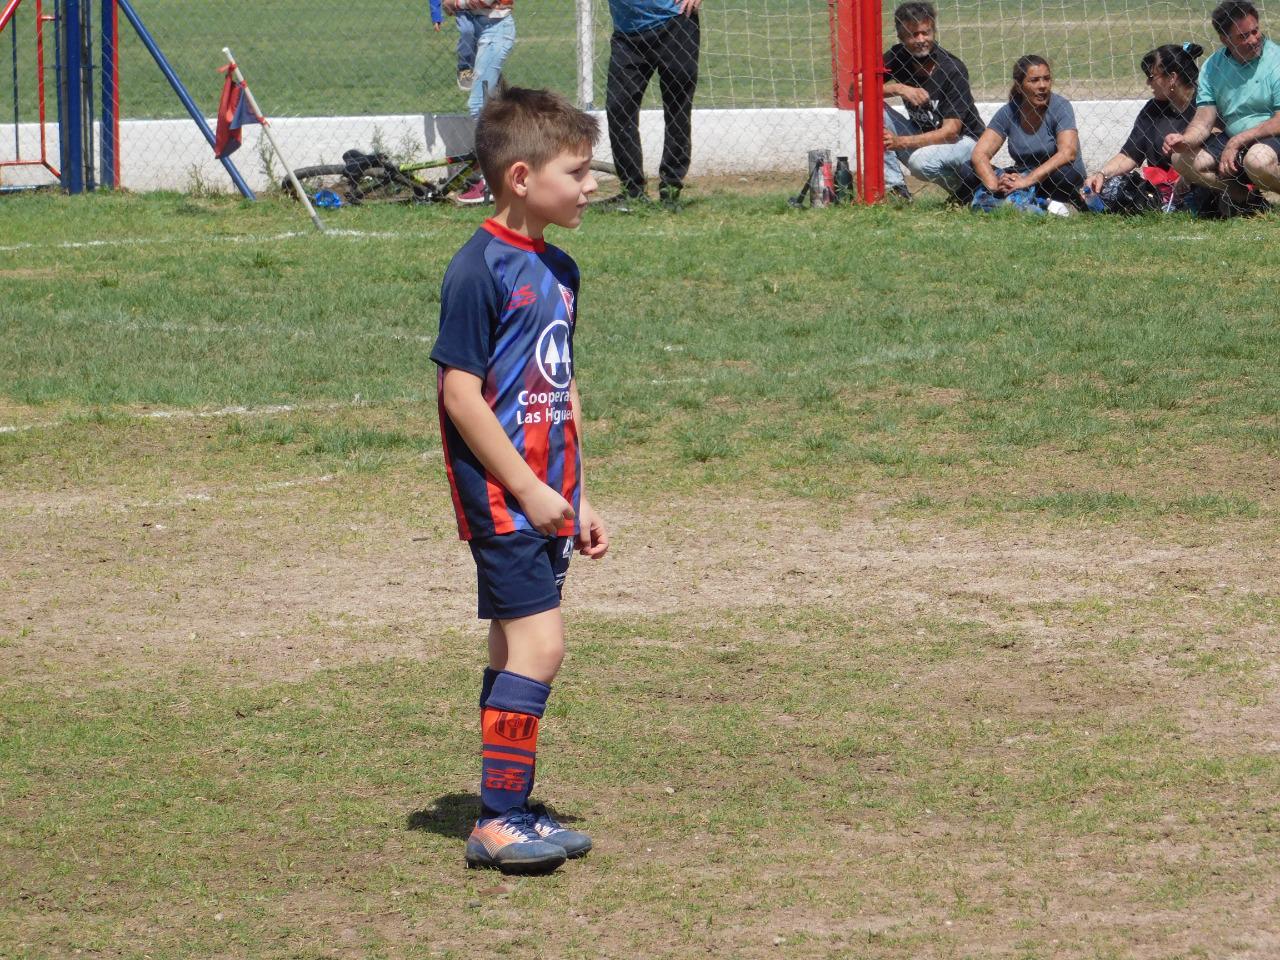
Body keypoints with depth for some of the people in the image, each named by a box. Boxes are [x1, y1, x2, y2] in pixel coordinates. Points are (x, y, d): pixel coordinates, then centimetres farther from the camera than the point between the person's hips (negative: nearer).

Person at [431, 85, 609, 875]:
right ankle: (499, 822, -10)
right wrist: (528, 489, -17)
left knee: (518, 650, 12)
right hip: (501, 494, -9)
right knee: (538, 644, -13)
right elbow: (460, 393, -17)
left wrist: (577, 496, 19)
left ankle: (510, 815, 17)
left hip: (544, 496, 9)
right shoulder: (480, 270, -14)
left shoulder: (558, 269, 12)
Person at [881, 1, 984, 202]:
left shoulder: (953, 70, -21)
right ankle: (894, 188, -15)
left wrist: (900, 142, -34)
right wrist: (898, 88, -28)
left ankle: (966, 188, -5)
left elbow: (951, 132, -24)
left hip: (962, 140, -5)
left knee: (921, 160, -38)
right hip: (921, 136, 5)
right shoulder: (897, 57, -7)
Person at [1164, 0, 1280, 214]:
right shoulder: (1213, 67, 4)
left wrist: (1237, 142, -22)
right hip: (1232, 139, 6)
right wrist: (1185, 140, -22)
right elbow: (1204, 119, 0)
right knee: (1182, 159, -10)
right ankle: (1245, 199, -6)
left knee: (1258, 160, -39)